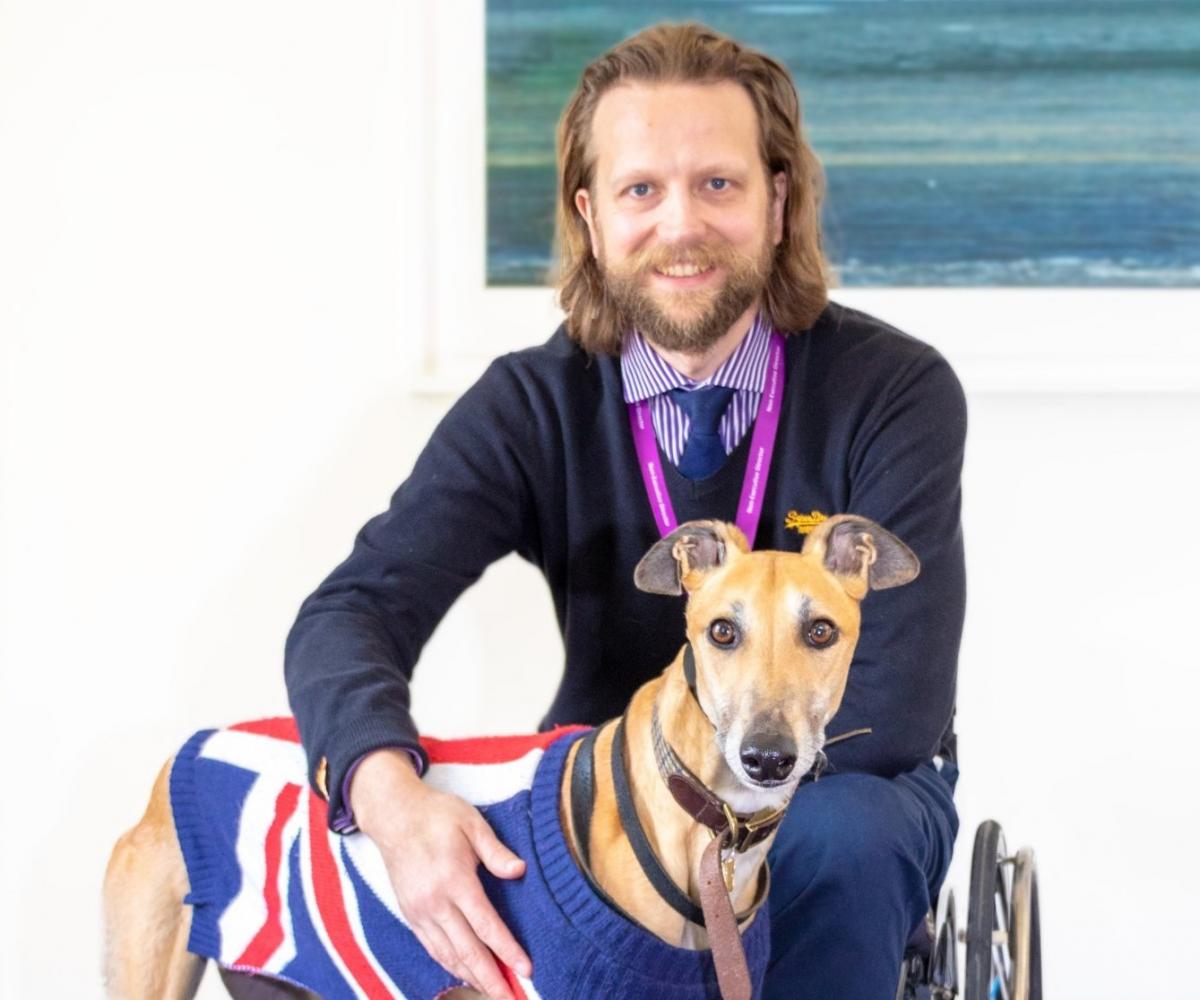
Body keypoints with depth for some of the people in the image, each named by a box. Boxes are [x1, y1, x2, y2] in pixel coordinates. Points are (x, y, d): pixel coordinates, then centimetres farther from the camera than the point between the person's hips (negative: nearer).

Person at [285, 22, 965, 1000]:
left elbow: (886, 712, -21)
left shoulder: (896, 392, -14)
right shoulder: (535, 404, -7)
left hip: (843, 794, -1)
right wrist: (393, 796, -41)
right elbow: (349, 615, -20)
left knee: (836, 833, -36)